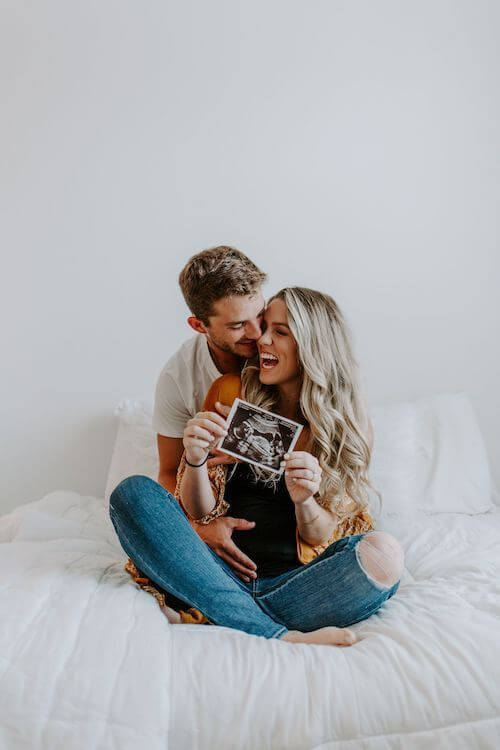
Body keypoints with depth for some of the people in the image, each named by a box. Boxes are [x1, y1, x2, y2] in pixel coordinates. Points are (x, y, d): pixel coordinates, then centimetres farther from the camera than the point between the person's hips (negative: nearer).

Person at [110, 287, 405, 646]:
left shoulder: (348, 426, 4)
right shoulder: (232, 395, 5)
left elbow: (324, 540, 1)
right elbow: (199, 512, 4)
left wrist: (305, 502, -21)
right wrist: (195, 461, -18)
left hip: (296, 582, -1)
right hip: (223, 572, 2)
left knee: (384, 553, -28)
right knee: (133, 492, -20)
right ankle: (283, 636, -27)